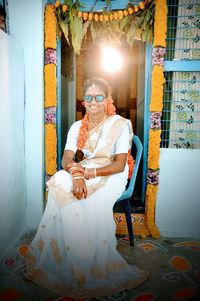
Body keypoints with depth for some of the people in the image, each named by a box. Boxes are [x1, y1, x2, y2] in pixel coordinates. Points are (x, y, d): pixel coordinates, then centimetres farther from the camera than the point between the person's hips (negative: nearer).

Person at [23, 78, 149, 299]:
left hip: (111, 175, -3)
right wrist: (76, 173, -30)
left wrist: (89, 173, -26)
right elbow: (66, 159, -6)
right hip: (84, 173, 4)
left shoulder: (120, 124, -6)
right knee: (60, 183, -29)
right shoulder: (77, 127, 7)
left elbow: (119, 165, -13)